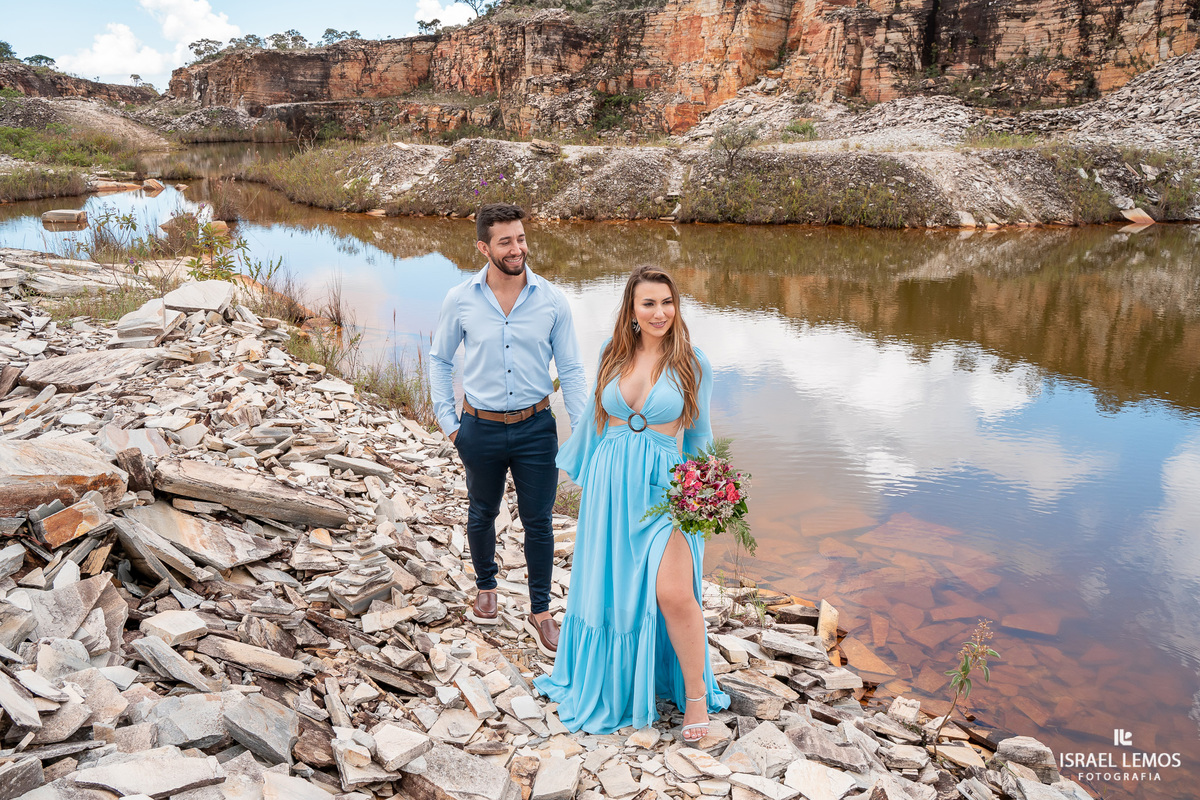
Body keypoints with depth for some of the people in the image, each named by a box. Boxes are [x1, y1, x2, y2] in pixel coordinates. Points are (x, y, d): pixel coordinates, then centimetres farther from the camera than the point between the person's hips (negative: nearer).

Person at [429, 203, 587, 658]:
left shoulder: (552, 300, -7)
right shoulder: (460, 300, -7)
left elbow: (570, 370, -1)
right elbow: (439, 360, 7)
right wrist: (447, 422, 2)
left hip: (536, 428, 0)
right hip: (481, 429, 1)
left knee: (538, 522, 7)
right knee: (482, 515, 18)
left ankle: (540, 613, 24)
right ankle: (485, 587, 44)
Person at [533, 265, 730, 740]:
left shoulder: (692, 363, -1)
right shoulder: (613, 356, 6)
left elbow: (699, 435, 6)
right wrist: (581, 471, 23)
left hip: (663, 485, -3)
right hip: (609, 482, 4)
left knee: (673, 592, -15)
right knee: (608, 586, 12)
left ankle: (695, 694, 6)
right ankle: (614, 683, 35)